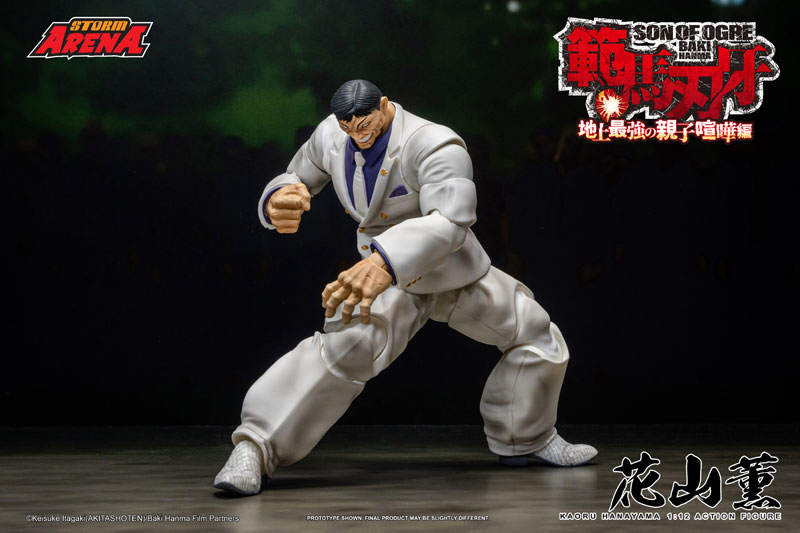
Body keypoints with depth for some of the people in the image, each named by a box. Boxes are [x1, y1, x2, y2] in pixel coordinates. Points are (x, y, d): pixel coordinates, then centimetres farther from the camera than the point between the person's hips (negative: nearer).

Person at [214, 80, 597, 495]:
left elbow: (450, 220, -46)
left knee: (537, 336, 8)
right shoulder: (330, 137, -11)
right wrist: (278, 201, -27)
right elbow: (298, 178, 4)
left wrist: (384, 262, -66)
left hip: (457, 272, 1)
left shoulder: (435, 145, -30)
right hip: (391, 277, -1)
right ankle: (255, 447, -36)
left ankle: (527, 440, 34)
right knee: (348, 345, -31)